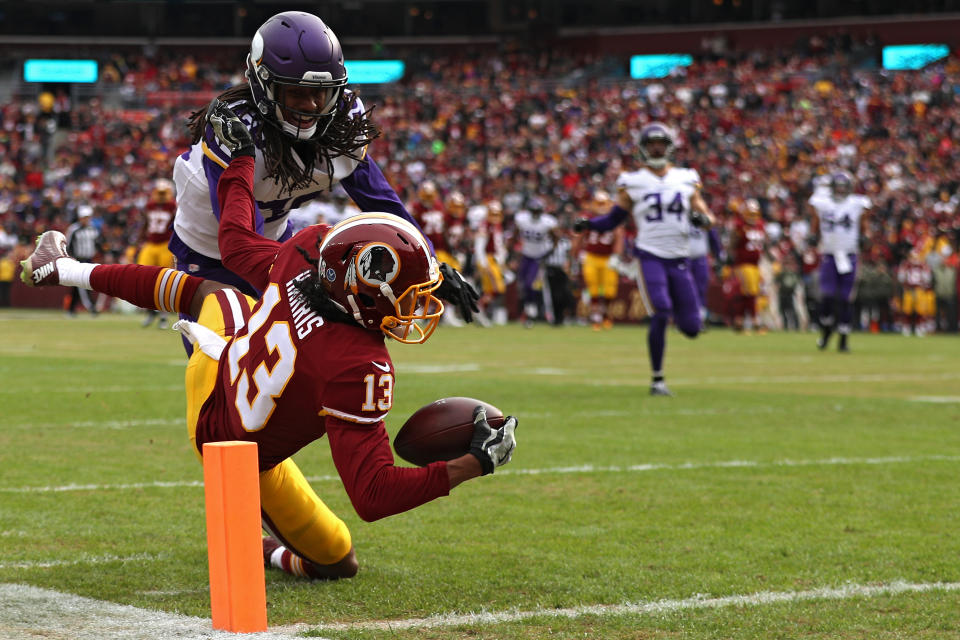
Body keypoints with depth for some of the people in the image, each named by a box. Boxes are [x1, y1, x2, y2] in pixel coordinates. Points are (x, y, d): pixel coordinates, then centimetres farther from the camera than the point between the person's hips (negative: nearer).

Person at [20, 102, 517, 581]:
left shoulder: (306, 252, -26)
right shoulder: (361, 370, -41)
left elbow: (236, 245, -2)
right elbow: (373, 494, -40)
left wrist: (240, 157, 13)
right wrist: (473, 464, -38)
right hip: (241, 454, -5)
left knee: (212, 290, 35)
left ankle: (64, 270, 47)